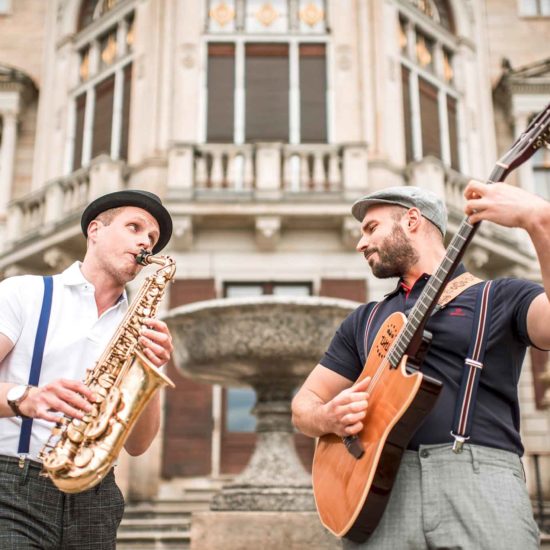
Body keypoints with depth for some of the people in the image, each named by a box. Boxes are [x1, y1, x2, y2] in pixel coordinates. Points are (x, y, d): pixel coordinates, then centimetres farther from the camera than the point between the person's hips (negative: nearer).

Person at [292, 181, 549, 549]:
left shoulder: (499, 296, 9)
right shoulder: (364, 321, 22)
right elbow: (304, 405, 22)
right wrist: (330, 418, -1)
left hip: (480, 477, -3)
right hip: (381, 483, 3)